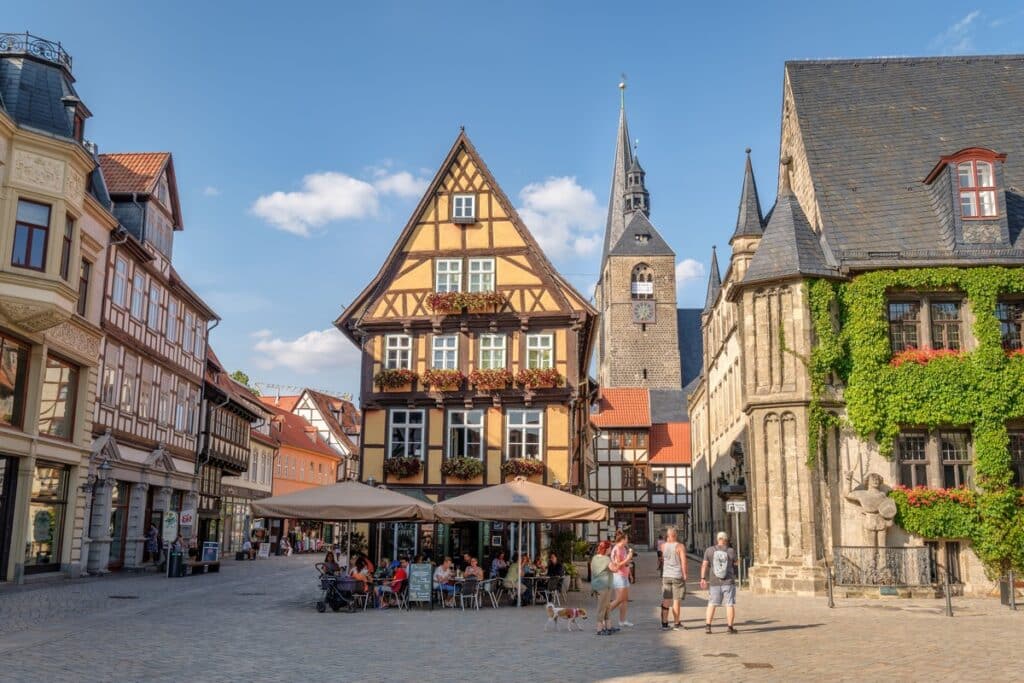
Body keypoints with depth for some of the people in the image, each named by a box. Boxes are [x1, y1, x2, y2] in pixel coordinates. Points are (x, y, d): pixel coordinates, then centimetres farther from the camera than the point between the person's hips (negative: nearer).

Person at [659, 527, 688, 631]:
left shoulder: (663, 546, 3)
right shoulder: (680, 546, -8)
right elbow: (683, 561, -12)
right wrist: (684, 574, -2)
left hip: (666, 576, 3)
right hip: (677, 576, -3)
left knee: (665, 601, 7)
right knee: (676, 601, 3)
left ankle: (664, 623, 9)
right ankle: (676, 624, 8)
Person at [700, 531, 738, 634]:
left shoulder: (710, 550, -1)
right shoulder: (731, 551, -4)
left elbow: (704, 565, -4)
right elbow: (735, 565, 7)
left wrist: (703, 578, -3)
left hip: (714, 582, 2)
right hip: (728, 582, -2)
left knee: (712, 604, 9)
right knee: (730, 604, 3)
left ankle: (707, 626, 2)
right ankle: (730, 627, 2)